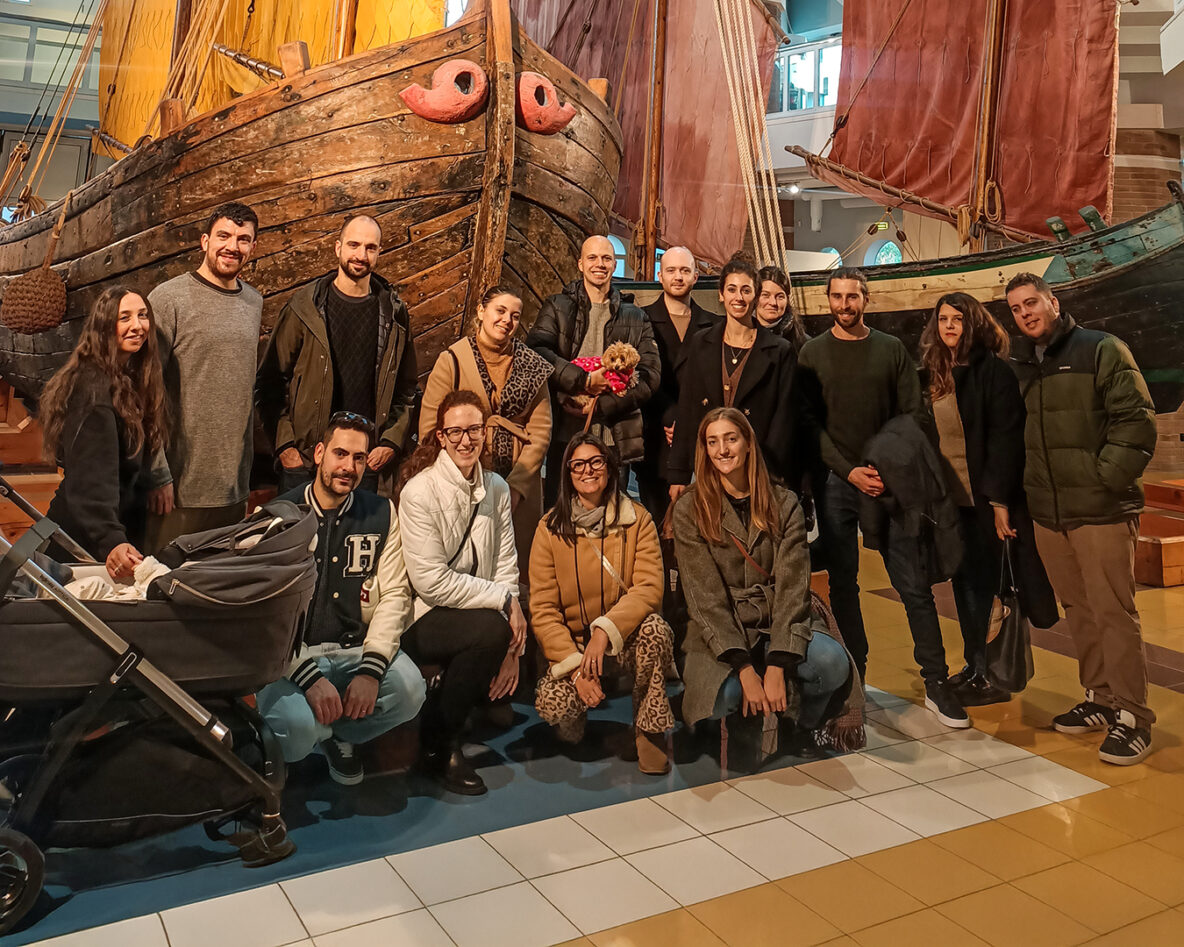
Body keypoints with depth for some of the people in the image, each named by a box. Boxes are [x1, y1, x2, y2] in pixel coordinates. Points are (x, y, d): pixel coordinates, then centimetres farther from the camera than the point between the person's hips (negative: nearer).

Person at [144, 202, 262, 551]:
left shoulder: (254, 302, 11)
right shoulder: (169, 299, -8)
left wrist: (246, 465, 15)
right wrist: (157, 474, -14)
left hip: (234, 486, 6)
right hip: (180, 487, -5)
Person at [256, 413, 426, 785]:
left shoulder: (381, 513, 5)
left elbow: (394, 594, -1)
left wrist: (371, 669, -16)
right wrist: (308, 677, -24)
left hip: (356, 647, 3)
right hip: (293, 653, -3)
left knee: (410, 691, -25)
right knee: (299, 727, -31)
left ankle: (339, 734, 8)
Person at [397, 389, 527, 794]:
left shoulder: (496, 488, 5)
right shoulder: (419, 492, -14)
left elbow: (506, 567, 2)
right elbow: (431, 581, -20)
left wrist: (509, 648, -8)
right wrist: (503, 599, -17)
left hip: (478, 610, 7)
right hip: (420, 619, -6)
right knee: (490, 629, -30)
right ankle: (438, 743, -9)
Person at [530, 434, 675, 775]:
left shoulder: (637, 519, -3)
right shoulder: (551, 529, -4)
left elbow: (649, 587, -13)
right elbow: (542, 609, -7)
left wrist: (605, 630, -27)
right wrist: (575, 666, -19)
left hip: (627, 637, 0)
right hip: (573, 642, 0)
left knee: (655, 627, -34)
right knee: (552, 704, -27)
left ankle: (650, 730, -10)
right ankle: (574, 724, 14)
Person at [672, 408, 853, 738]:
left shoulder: (784, 504, 4)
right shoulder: (689, 510, -1)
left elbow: (792, 586, -5)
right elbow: (705, 596, -9)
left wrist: (776, 666, -18)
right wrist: (746, 670, -20)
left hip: (777, 625, 2)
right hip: (721, 634, -2)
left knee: (835, 664, -28)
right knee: (726, 699, -32)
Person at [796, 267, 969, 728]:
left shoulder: (892, 349, 9)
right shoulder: (812, 353, 7)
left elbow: (914, 415, 7)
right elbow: (809, 421, 1)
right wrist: (848, 470, -10)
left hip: (889, 481, 0)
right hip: (835, 482, 0)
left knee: (914, 584, -2)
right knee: (842, 584, 4)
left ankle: (936, 682, 4)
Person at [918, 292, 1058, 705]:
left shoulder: (993, 370, -8)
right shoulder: (931, 375, 10)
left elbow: (1006, 437, -13)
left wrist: (1000, 500, -19)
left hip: (987, 496, -6)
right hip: (950, 497, 6)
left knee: (986, 581, -1)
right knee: (964, 580, 10)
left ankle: (997, 674, 9)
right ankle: (975, 667, 20)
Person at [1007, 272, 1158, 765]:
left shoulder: (1102, 350, -3)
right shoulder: (1017, 367, 12)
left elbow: (1137, 422, -8)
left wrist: (1104, 479, -14)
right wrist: (1020, 487, 9)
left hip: (1101, 511, -5)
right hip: (1047, 514, 5)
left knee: (1113, 612, -5)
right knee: (1078, 611, 12)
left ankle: (1132, 717, 4)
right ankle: (1100, 699, 25)